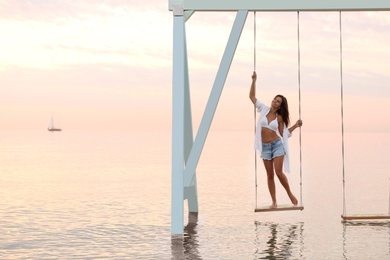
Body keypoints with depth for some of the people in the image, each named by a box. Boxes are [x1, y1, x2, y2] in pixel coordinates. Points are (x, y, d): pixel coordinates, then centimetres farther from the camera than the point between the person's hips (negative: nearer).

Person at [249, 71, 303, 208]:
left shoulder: (279, 117, 0)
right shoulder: (264, 109, 4)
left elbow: (283, 133, 4)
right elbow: (252, 96, 5)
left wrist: (296, 125, -5)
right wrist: (254, 80, -1)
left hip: (277, 144, -2)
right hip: (265, 146, 2)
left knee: (279, 172, -11)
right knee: (270, 175, 4)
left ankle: (290, 194, 10)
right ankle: (274, 201, 10)